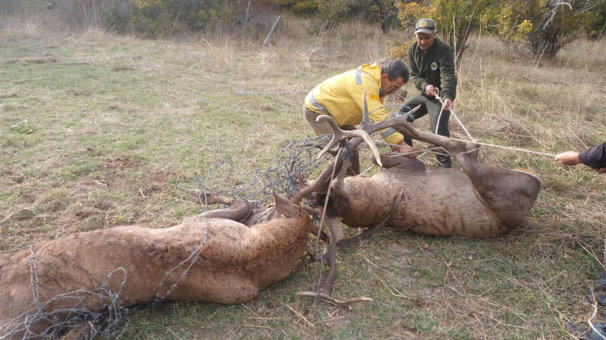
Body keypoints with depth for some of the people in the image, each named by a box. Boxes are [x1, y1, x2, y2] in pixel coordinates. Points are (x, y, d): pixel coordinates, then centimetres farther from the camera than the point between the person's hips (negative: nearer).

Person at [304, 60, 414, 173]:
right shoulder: (365, 82, -33)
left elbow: (381, 115, 2)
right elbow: (378, 116, -38)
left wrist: (393, 143, -8)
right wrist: (400, 143, -38)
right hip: (316, 110, -10)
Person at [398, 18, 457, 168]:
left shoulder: (444, 50, -19)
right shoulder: (413, 49, -1)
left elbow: (447, 75, -31)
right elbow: (414, 75, 0)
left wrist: (448, 96, -49)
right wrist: (425, 86, -22)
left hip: (440, 95, -6)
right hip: (424, 93, 7)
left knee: (439, 130, -19)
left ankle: (445, 165, -2)